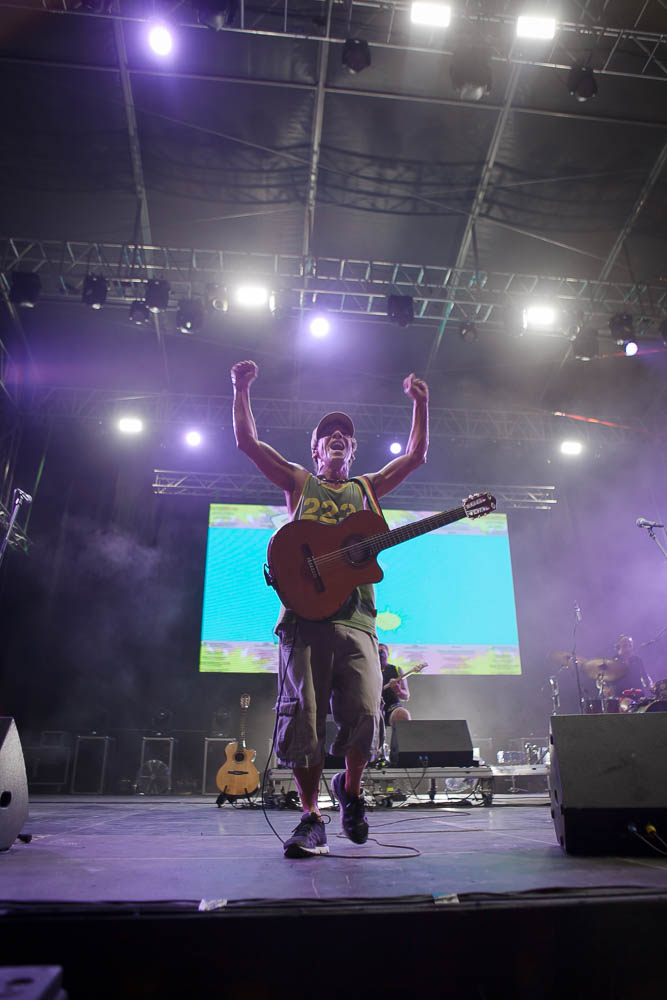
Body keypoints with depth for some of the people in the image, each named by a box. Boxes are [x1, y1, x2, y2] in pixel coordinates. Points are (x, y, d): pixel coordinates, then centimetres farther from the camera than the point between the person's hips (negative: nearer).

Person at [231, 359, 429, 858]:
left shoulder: (368, 488, 25)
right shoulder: (300, 483, 19)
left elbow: (416, 454, 21)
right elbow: (248, 442, 13)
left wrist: (421, 403, 17)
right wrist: (242, 389, 9)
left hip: (355, 620, 1)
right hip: (304, 616, -1)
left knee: (365, 714, -11)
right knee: (303, 717, -6)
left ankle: (351, 788, 19)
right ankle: (311, 818, 10)